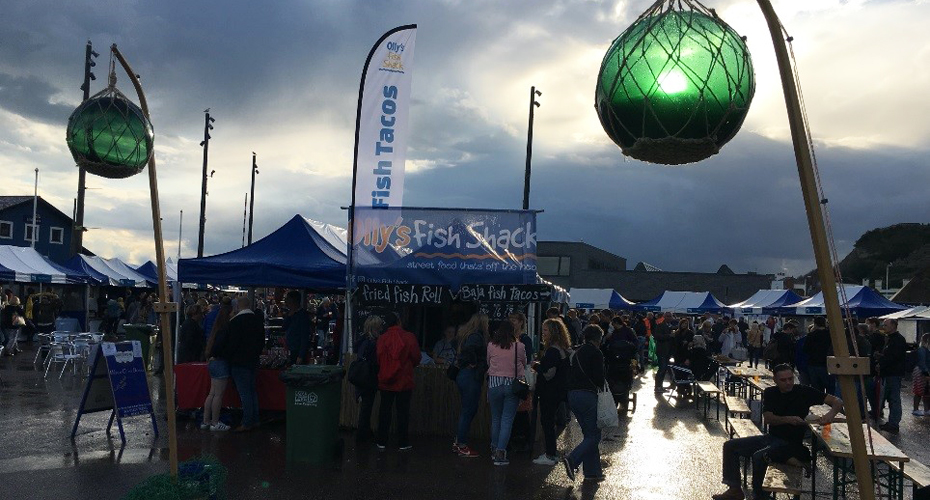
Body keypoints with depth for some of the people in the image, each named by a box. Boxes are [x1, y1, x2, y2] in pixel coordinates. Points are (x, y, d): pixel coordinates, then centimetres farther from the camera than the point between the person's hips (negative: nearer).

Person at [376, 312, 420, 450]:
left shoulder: (381, 339, -6)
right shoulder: (409, 337, -9)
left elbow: (378, 360, -1)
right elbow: (416, 358, -4)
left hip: (385, 381, 2)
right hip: (404, 382, -2)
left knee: (384, 410, 11)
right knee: (403, 411, 6)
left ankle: (382, 441, 16)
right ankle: (402, 442, 10)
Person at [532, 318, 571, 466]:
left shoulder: (553, 350, -20)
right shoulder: (563, 349, 13)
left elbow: (548, 373, -25)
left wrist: (536, 366, -10)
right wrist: (539, 367, 12)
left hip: (549, 392, -10)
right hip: (558, 391, 10)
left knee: (547, 422, -2)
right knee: (549, 421, 17)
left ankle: (550, 455, 3)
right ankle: (552, 453, 24)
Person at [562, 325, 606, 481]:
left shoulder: (576, 353, 15)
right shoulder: (596, 353, -7)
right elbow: (599, 377, -15)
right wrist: (604, 384, 7)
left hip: (572, 395, 8)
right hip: (588, 395, -8)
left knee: (588, 433, 15)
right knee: (594, 435, -1)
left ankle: (592, 471, 14)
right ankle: (572, 460, -19)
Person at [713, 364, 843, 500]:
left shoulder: (804, 391, -9)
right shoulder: (770, 393, 2)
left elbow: (837, 401, -12)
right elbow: (767, 418, -12)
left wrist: (831, 413, -35)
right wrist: (788, 419, -30)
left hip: (791, 442, -6)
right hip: (771, 437, 6)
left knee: (759, 456, -33)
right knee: (730, 446, -1)